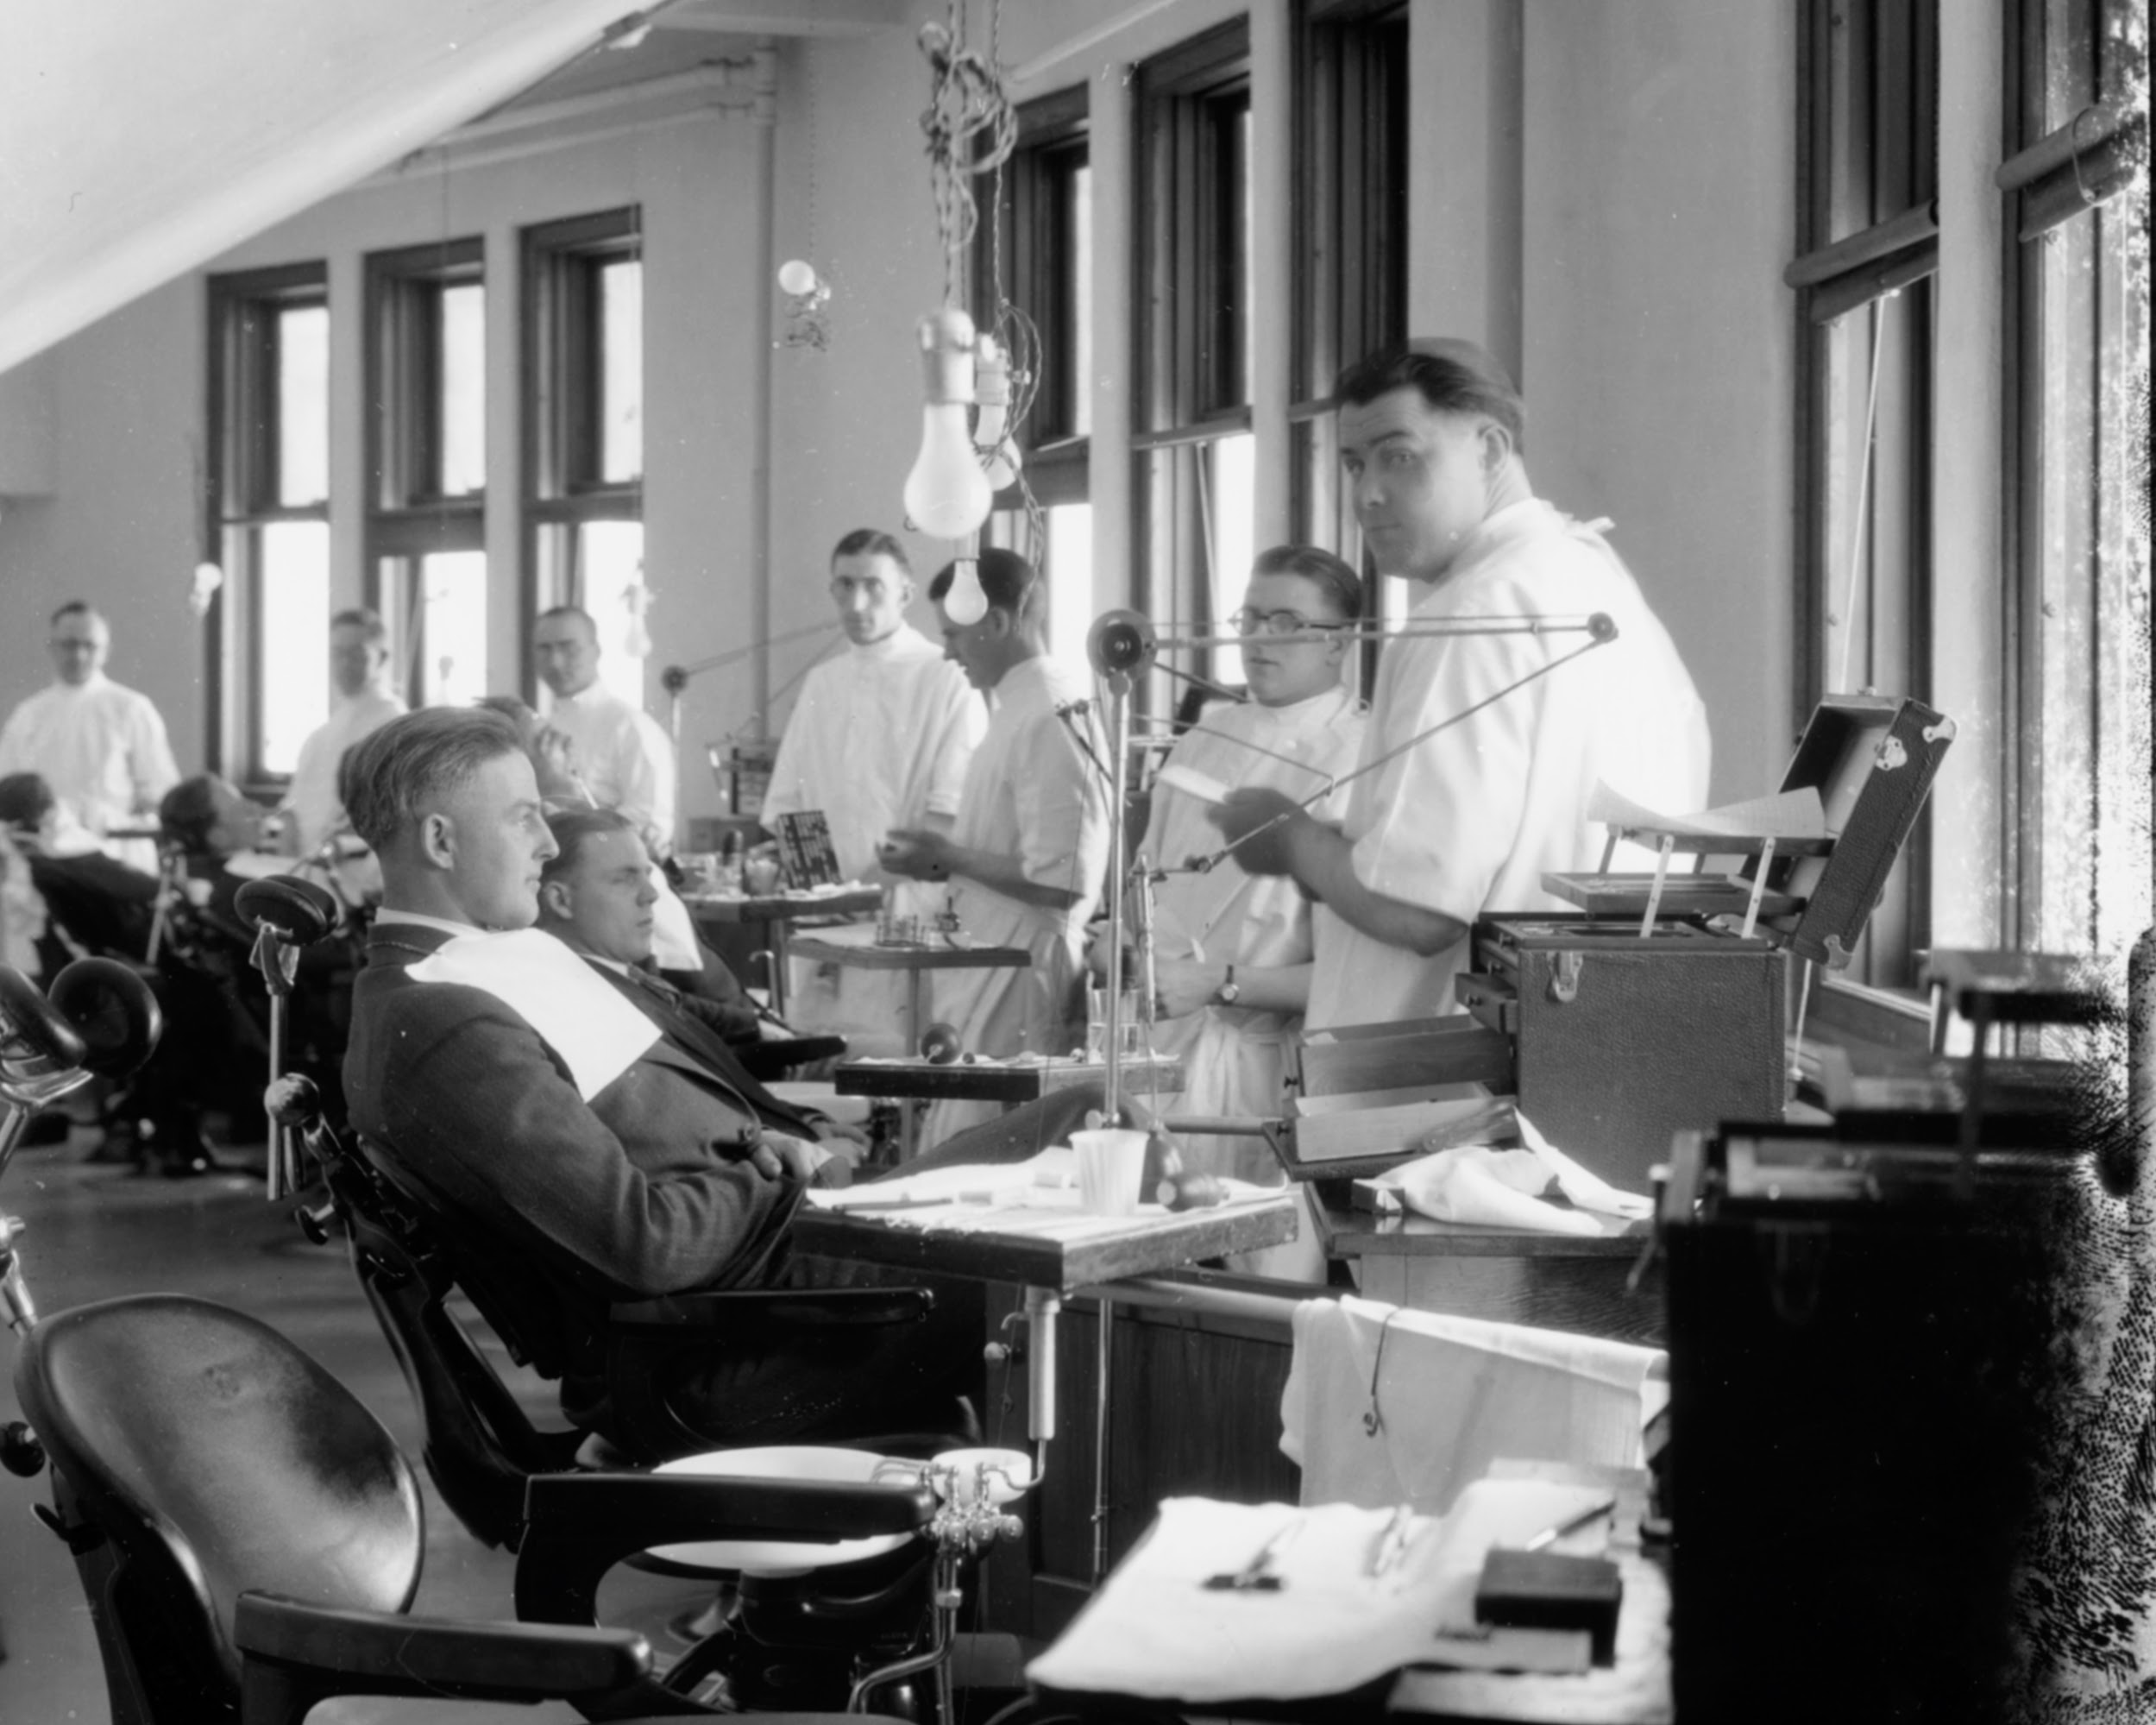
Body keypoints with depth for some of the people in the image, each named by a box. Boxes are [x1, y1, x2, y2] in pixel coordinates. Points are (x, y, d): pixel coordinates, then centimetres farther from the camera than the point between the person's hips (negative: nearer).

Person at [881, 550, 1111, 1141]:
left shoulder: (1048, 720, -17)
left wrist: (948, 856, -13)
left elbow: (1059, 884, -22)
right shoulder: (1021, 709, 13)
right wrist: (948, 857, 10)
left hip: (1016, 977, -10)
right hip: (986, 973, 10)